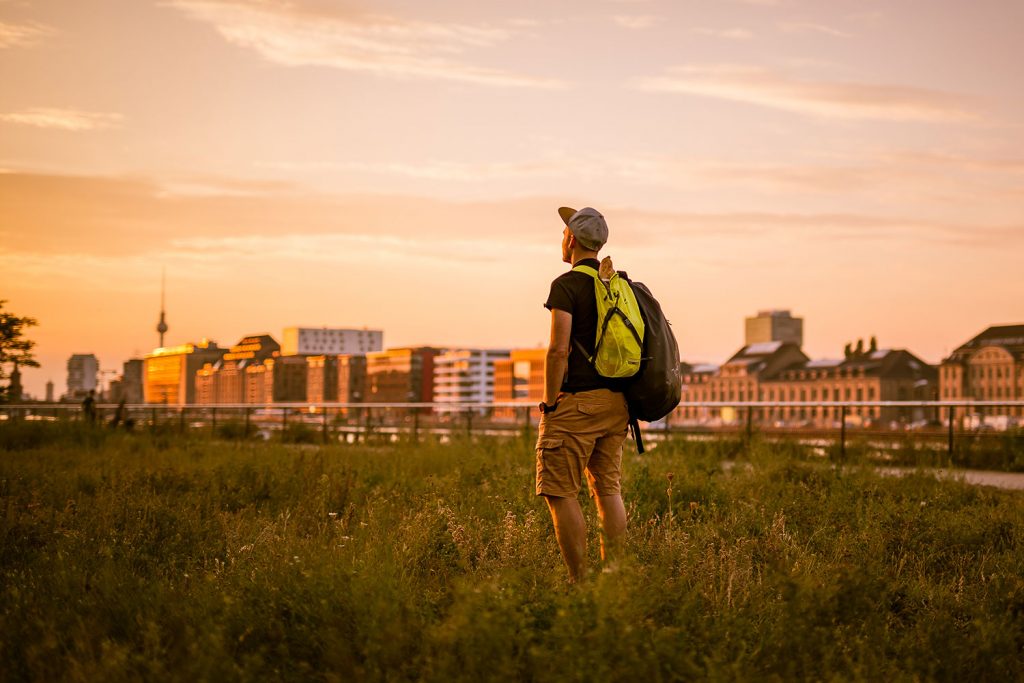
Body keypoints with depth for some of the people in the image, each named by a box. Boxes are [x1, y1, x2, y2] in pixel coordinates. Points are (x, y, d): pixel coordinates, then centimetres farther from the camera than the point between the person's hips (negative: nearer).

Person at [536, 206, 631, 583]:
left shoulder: (566, 285, -9)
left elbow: (559, 349, -18)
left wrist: (549, 401, -9)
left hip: (577, 401, -8)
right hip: (616, 402, 8)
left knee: (560, 492, -3)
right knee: (608, 488, 11)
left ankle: (579, 582, -5)